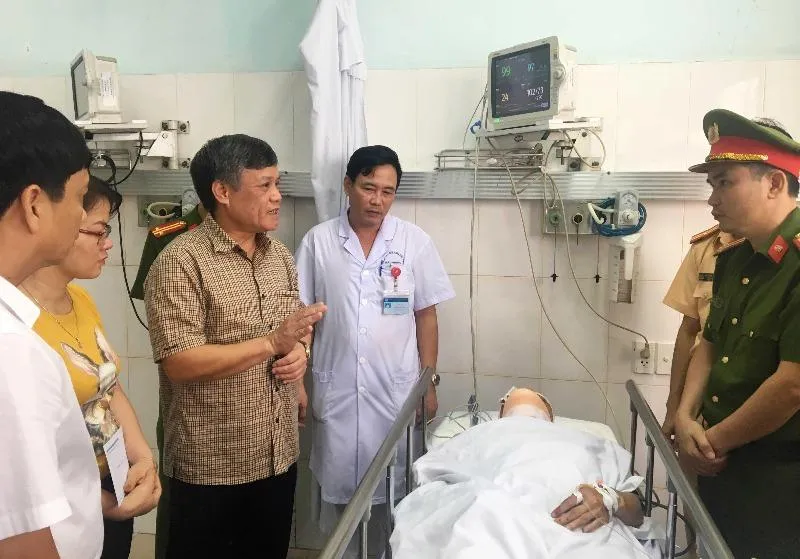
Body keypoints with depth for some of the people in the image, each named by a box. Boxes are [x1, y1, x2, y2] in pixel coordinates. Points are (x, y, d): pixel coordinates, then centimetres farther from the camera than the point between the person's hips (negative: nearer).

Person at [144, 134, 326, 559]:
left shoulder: (280, 256, 7)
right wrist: (272, 343, -24)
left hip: (280, 456, 7)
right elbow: (180, 364, -23)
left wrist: (300, 351, -6)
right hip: (211, 468, -6)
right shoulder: (181, 263, -17)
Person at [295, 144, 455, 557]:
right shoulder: (318, 241, -2)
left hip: (396, 390, 0)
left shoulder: (415, 241, -3)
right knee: (339, 486, 12)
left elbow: (426, 317, 2)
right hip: (336, 391, 0)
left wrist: (429, 383, 1)